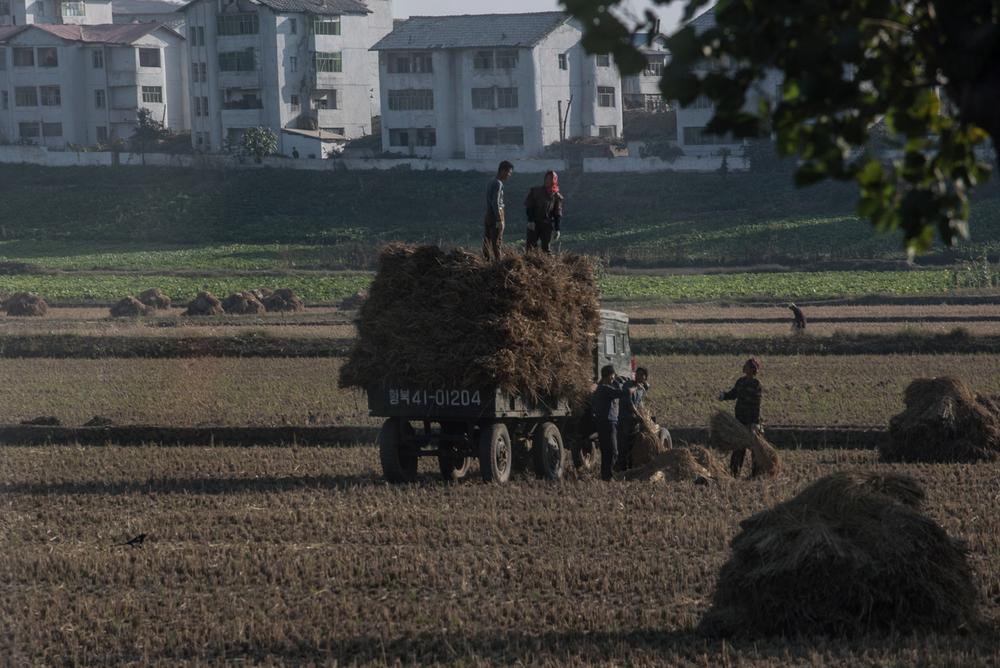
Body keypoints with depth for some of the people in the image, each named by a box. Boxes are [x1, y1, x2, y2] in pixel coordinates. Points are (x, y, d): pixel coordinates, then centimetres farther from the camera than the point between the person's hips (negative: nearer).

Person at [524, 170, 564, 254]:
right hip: (534, 223, -1)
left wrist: (557, 229, 2)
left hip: (547, 225, 1)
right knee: (530, 246, -6)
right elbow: (528, 206, -1)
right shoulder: (535, 191, 0)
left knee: (546, 247, 0)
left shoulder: (556, 196, 5)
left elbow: (558, 214, 8)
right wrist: (530, 220, -12)